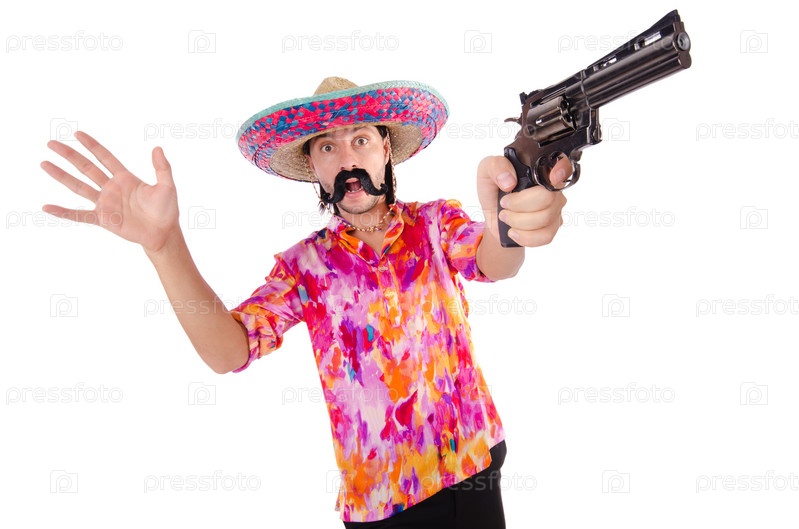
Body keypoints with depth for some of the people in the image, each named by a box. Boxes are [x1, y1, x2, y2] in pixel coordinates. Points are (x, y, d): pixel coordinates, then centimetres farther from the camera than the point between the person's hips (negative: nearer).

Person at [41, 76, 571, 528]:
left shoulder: (437, 223, -4)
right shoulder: (304, 266, -4)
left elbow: (494, 264, -24)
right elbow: (228, 352, -17)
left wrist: (506, 225, -50)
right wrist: (163, 243, -31)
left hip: (474, 467, 1)